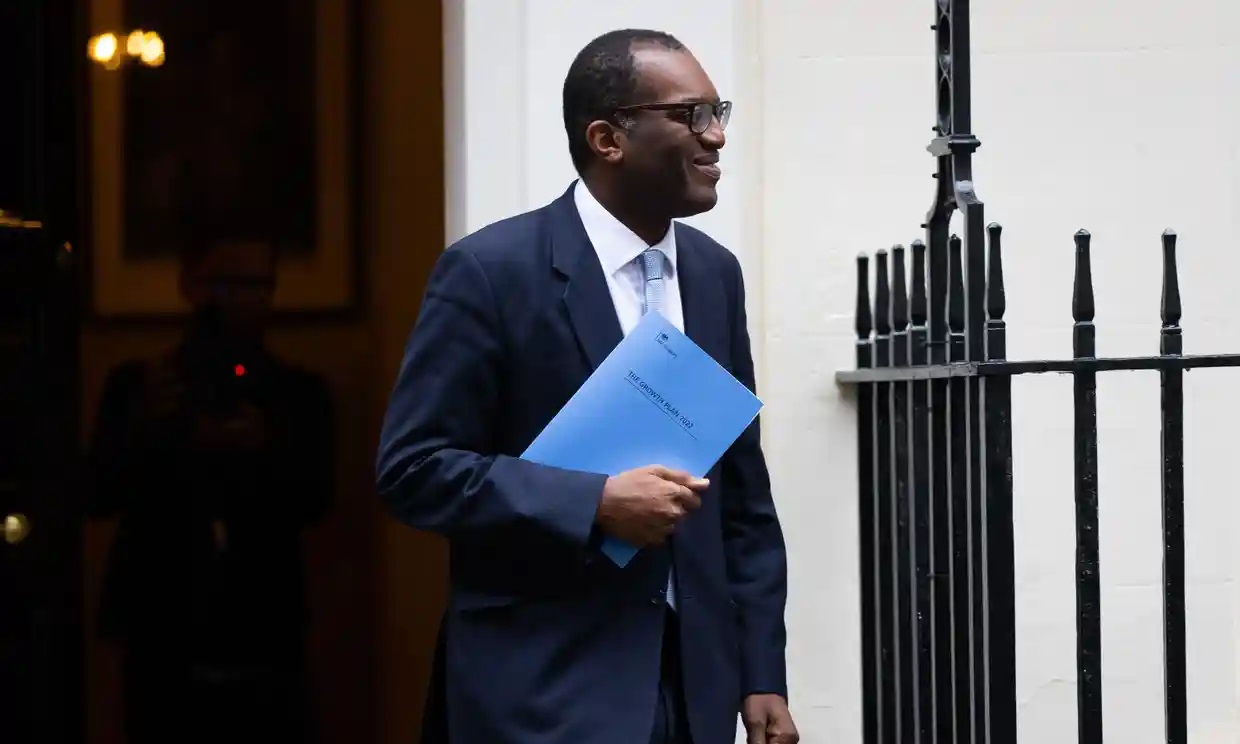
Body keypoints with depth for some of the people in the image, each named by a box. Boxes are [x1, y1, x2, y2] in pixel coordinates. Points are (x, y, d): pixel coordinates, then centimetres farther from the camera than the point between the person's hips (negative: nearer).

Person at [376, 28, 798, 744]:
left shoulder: (714, 272, 10)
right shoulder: (491, 270, -8)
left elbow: (743, 492, 13)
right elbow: (413, 467, -11)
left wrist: (762, 675, 8)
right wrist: (595, 503, -20)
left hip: (692, 681, 6)